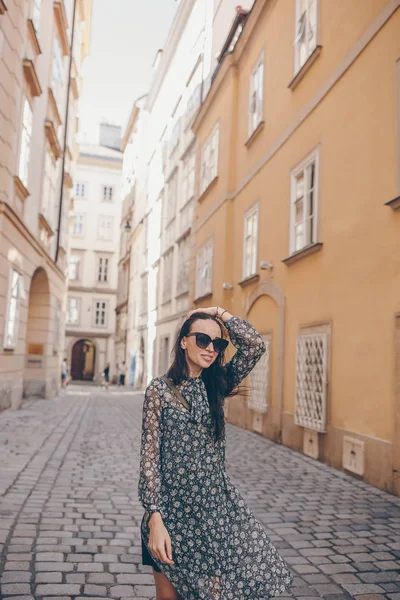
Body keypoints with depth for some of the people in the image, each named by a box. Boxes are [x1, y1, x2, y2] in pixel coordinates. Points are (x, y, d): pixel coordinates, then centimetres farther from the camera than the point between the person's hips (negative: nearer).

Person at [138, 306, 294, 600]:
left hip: (219, 506, 4)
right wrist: (154, 518, -17)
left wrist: (218, 312, -2)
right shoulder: (160, 388, -7)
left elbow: (255, 345, -8)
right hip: (173, 510, -3)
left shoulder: (217, 385, 5)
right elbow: (150, 456, -10)